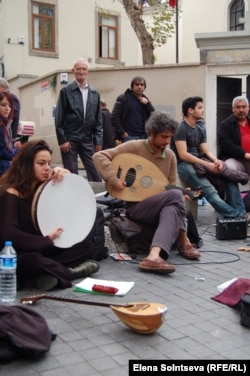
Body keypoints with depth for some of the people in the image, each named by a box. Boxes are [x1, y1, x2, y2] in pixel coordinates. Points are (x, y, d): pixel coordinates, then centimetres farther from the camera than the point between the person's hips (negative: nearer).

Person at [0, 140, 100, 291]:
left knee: (86, 246, 0)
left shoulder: (43, 185, 5)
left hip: (42, 249, 8)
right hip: (17, 255, -8)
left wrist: (63, 173, -11)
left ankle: (52, 272, -18)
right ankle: (68, 272, -13)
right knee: (32, 261, -41)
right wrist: (47, 239, -22)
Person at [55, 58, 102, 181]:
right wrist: (62, 140, -9)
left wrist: (98, 140, 4)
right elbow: (59, 118, -3)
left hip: (88, 140, 3)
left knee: (95, 173, 2)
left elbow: (98, 119, 11)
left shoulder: (95, 93, 9)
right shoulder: (66, 91, -1)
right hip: (70, 139, -3)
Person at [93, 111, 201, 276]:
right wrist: (113, 179, -24)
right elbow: (99, 156, -12)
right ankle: (183, 242, -15)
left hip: (163, 207, 5)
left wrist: (180, 199, -8)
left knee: (172, 208, -33)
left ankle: (154, 256, -47)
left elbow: (171, 186, 14)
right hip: (135, 207, -5)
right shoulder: (134, 147, -8)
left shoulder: (170, 156, 7)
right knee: (176, 195, -28)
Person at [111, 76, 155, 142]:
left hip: (143, 137, 5)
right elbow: (114, 117, -6)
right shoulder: (123, 98, 2)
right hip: (128, 137, -5)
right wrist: (122, 133, -12)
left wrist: (147, 104, -4)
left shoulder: (145, 100, 17)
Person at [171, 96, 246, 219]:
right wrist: (207, 164, -24)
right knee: (209, 190, -29)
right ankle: (235, 215, -33)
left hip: (197, 162, 8)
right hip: (183, 164, -8)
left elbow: (206, 151, 7)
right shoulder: (180, 128, -11)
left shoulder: (201, 128, 13)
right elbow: (183, 155, -20)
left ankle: (239, 212, -14)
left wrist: (216, 160, -17)